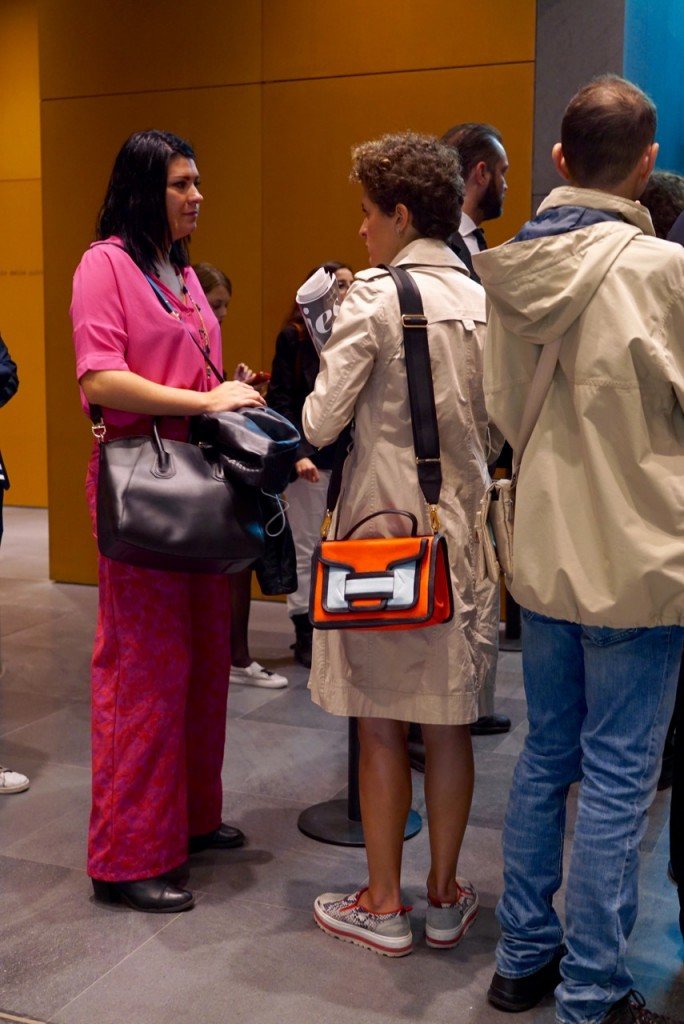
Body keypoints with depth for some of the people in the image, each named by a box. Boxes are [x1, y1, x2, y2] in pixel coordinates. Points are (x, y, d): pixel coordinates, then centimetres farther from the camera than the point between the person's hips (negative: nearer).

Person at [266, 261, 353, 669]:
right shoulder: (294, 337, 0)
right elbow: (281, 400, -3)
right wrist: (298, 453, -13)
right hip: (311, 456, -3)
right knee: (306, 547, 6)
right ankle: (305, 631, 16)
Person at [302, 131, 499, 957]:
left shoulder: (376, 295, -11)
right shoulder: (486, 300, 6)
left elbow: (323, 421, -11)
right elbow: (495, 427, 9)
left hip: (382, 526, -5)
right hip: (462, 530, 5)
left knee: (381, 726, 7)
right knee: (449, 723, 13)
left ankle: (383, 906, 19)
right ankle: (445, 896, 25)